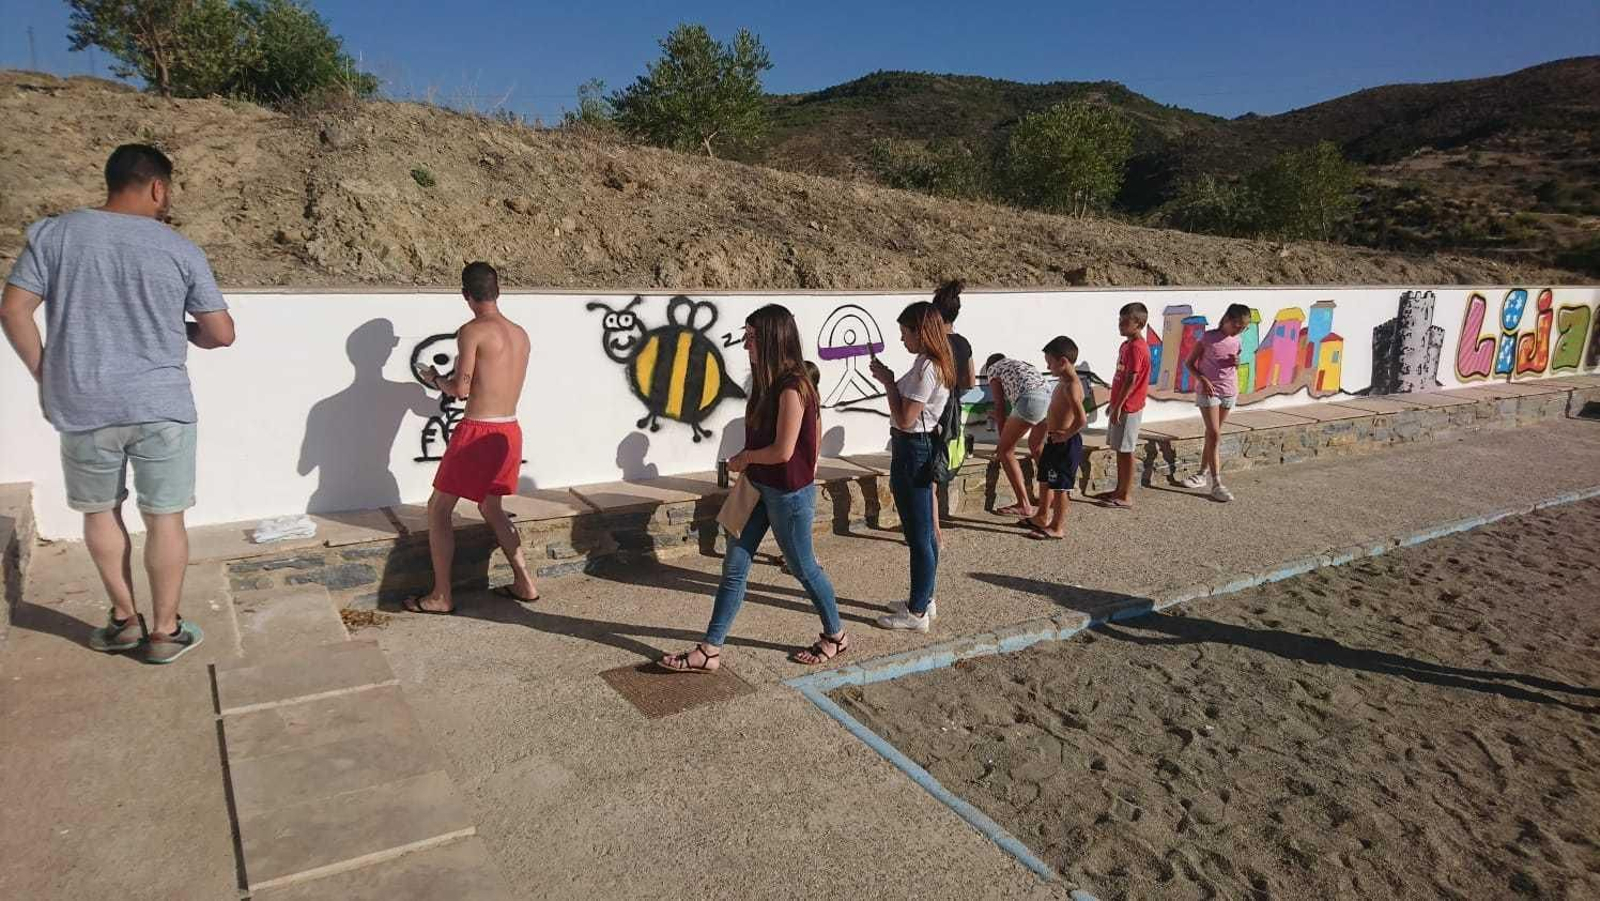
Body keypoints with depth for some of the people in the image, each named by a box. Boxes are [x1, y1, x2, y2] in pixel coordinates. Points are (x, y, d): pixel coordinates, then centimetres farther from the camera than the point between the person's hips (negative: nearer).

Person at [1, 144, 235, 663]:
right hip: (161, 406, -2)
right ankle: (165, 631, 15)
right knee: (164, 517, 7)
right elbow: (221, 333, -2)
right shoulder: (180, 249, -3)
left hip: (82, 407, 2)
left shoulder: (53, 233, 1)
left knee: (99, 510, 19)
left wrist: (45, 376, 8)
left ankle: (124, 619, 27)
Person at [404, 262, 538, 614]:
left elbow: (461, 389, -15)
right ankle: (524, 583, 23)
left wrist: (435, 379, 6)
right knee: (490, 507, 23)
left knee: (439, 509, 7)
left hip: (478, 433, -7)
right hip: (510, 431, 7)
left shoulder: (472, 331, -11)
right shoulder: (520, 334, 9)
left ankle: (442, 596, 10)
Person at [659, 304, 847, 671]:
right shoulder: (769, 382, 6)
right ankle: (710, 651, 14)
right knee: (734, 567, 8)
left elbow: (783, 450, -25)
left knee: (803, 568, 9)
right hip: (761, 488, 9)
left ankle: (836, 636, 32)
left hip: (789, 494, -9)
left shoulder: (792, 387, -22)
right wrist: (747, 461, 4)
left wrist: (744, 458, -10)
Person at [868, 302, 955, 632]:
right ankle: (924, 599, 30)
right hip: (919, 447, 11)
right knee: (922, 531, 18)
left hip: (912, 450, -11)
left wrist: (887, 381, -14)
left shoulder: (926, 368, -20)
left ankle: (918, 612, 9)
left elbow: (905, 419, -21)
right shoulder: (934, 363, 11)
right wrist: (891, 380, 6)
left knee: (918, 534, -1)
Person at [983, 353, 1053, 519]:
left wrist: (1002, 440, 21)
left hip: (1031, 398, -7)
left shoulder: (993, 369, 21)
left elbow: (1000, 405, 16)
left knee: (1005, 450, 3)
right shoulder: (1018, 364, 40)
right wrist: (999, 415, 60)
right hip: (1050, 397, 7)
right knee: (1035, 446, 30)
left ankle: (1024, 505, -1)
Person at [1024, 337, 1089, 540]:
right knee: (1045, 480, 21)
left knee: (1059, 486, 0)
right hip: (1053, 441, 10)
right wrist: (1049, 425, 14)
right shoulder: (1063, 382, 9)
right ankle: (1043, 517, 36)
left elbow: (1081, 419, -32)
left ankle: (1057, 527, 9)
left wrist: (1066, 435, -21)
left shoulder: (1071, 386, -22)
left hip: (1065, 444, -10)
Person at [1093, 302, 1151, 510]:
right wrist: (1113, 403, 20)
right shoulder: (1127, 344, 13)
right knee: (1119, 449, 15)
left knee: (1125, 450, -4)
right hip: (1121, 406, 9)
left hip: (1128, 408, -9)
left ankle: (1126, 496, 3)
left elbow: (1131, 380, -22)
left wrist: (1118, 406, -21)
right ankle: (1119, 490, 24)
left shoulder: (1137, 348, -17)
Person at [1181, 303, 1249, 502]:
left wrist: (1236, 363, -6)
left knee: (1212, 435, 11)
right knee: (1214, 435, -10)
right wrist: (1203, 380, -19)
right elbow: (1189, 363, -6)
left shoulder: (1235, 341, 6)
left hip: (1229, 392, 5)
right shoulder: (1208, 337, -9)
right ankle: (1217, 484, -11)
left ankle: (1202, 474, 23)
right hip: (1208, 391, -5)